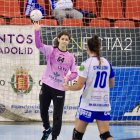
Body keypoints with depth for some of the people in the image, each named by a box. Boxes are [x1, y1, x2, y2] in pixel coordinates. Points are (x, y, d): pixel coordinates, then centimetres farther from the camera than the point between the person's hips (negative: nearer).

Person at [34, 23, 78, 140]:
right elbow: (39, 45, -22)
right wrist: (37, 31, -38)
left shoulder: (70, 57, 1)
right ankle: (47, 129, 43)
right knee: (43, 111, 16)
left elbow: (75, 73, 4)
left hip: (60, 89, 0)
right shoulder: (51, 50, -4)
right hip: (47, 85, 0)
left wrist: (68, 78, -19)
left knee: (57, 116, 0)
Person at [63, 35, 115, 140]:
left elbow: (79, 86, -12)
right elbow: (111, 85, 16)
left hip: (88, 104, -4)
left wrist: (68, 87, 6)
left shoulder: (87, 63, -10)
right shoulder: (107, 63, 6)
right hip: (104, 104, 4)